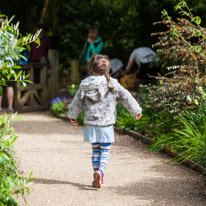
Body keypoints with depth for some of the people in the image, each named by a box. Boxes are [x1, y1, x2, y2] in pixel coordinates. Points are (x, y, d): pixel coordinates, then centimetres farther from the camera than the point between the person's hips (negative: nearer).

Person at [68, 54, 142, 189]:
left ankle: (98, 176, 17)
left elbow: (77, 101, 14)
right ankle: (100, 171, -21)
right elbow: (126, 97, -1)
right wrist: (136, 111, 13)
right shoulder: (112, 84, -8)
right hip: (106, 124, -3)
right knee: (105, 150, 2)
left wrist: (73, 116, 30)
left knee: (95, 150, 14)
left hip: (91, 123, 3)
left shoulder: (85, 84, 2)